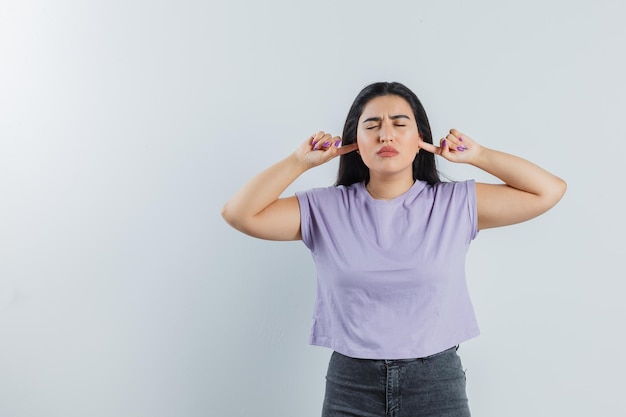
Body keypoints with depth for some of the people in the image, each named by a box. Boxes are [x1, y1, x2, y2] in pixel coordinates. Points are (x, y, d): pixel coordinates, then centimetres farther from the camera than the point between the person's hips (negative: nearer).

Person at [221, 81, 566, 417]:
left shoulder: (456, 204, -1)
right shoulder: (325, 209, -1)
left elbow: (550, 190, 1)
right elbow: (239, 213, -6)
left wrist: (478, 155, -2)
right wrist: (301, 160, -5)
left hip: (437, 383, 0)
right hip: (350, 385, 0)